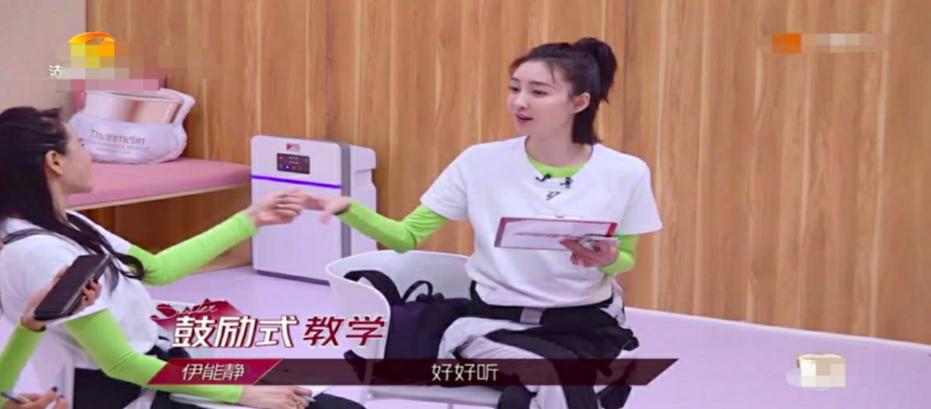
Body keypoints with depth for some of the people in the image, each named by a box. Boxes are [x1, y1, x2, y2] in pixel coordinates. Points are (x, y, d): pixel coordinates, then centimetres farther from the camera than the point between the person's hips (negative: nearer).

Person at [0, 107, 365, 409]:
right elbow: (121, 363, -22)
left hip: (152, 371, 9)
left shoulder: (66, 226, 6)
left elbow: (157, 268, 14)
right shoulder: (38, 252, -22)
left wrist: (250, 219, 15)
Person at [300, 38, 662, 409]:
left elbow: (626, 260, 10)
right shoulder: (481, 161, -4)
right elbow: (406, 236, -1)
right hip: (494, 323, 0)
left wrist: (608, 261, -14)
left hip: (587, 324, 1)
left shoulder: (625, 173, -5)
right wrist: (346, 208, -18)